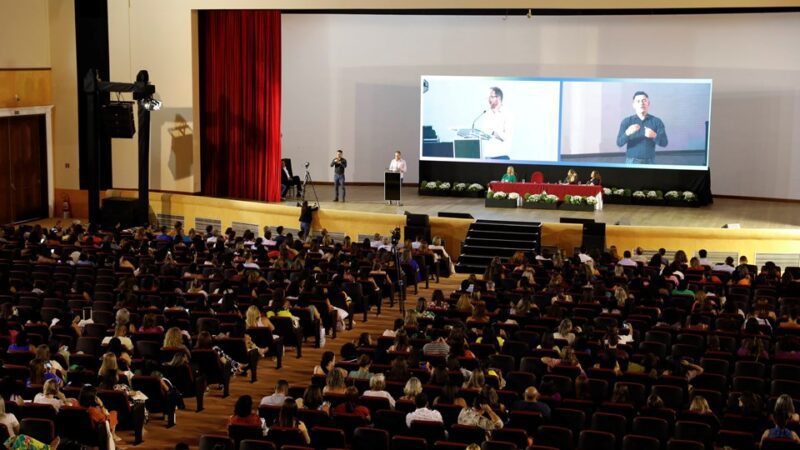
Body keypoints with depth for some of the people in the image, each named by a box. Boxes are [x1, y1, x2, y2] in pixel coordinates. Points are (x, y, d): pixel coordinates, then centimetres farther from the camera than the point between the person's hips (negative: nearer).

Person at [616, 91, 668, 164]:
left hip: (649, 162, 1)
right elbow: (619, 143, -6)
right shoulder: (626, 121, 1)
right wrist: (627, 133, -26)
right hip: (632, 162, -1)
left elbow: (664, 143, -3)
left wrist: (654, 136, -25)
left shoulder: (657, 121, 2)